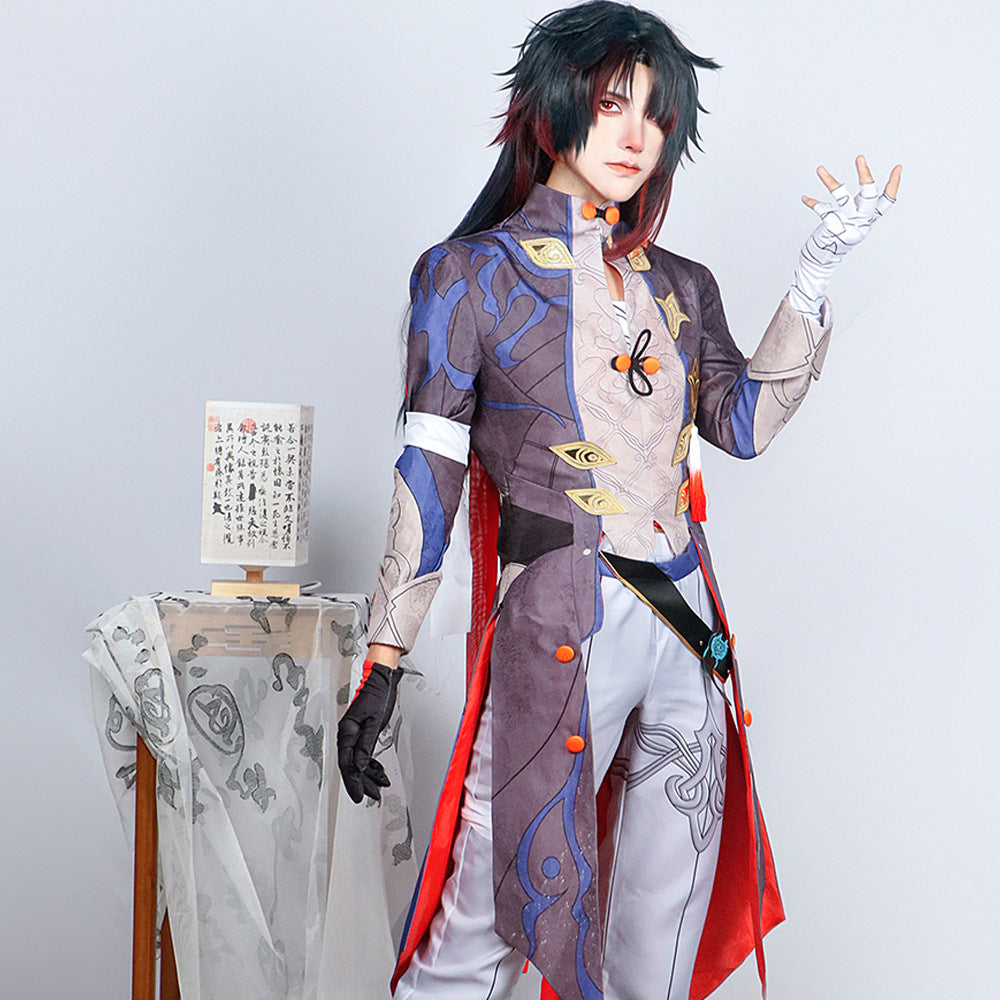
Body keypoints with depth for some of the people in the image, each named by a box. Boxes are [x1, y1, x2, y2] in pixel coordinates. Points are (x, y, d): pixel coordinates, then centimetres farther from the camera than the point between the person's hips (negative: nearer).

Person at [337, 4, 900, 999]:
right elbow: (427, 473, -4)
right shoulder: (473, 273, 0)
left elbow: (743, 423, 7)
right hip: (559, 627, -5)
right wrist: (382, 662, -8)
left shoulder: (680, 286, 15)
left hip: (687, 624, 5)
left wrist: (816, 273, 4)